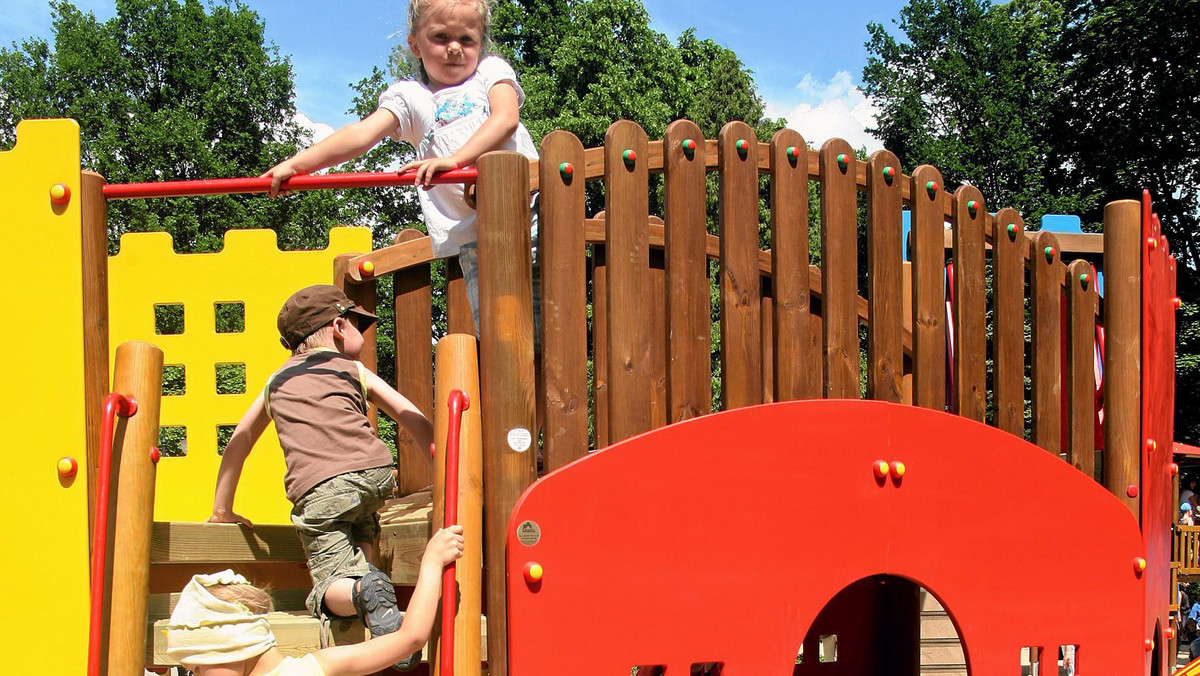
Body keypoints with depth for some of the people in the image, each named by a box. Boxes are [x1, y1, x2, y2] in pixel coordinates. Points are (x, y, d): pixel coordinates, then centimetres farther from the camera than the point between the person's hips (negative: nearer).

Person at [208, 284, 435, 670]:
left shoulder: (277, 382, 30)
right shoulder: (355, 370, 24)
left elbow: (239, 442, 34)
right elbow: (414, 419, 17)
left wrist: (222, 510, 42)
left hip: (316, 491, -1)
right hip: (374, 472, 1)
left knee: (330, 589, 3)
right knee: (361, 525, 34)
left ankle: (364, 592, -31)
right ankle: (366, 573, 6)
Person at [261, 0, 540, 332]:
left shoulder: (492, 70, 16)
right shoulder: (410, 97, 16)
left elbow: (506, 119, -4)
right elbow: (361, 135, 5)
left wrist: (455, 159, -18)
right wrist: (294, 164, -8)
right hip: (473, 233, 0)